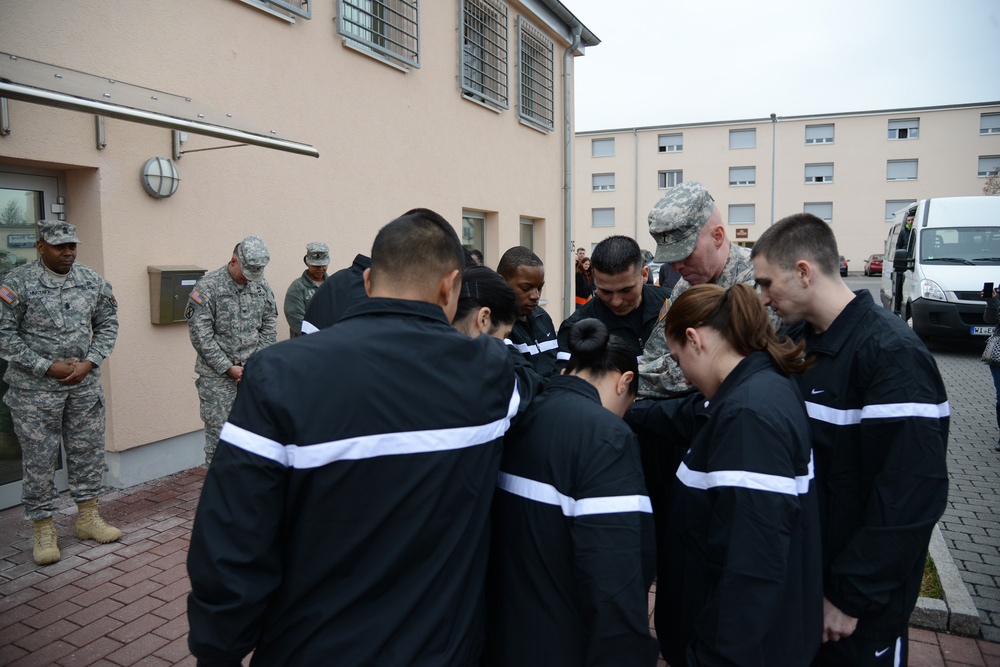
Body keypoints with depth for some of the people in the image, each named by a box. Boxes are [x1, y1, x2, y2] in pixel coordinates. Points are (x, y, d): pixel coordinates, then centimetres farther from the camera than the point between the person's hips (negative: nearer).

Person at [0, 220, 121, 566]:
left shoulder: (92, 279, 2)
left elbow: (107, 324, 7)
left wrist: (90, 363, -7)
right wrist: (47, 368, -14)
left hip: (85, 384, 4)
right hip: (35, 388, -3)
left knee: (88, 451, 11)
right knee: (39, 459, 5)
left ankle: (88, 518, 27)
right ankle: (44, 531, 19)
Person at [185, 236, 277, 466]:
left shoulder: (261, 285, 4)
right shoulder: (208, 286, -10)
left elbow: (270, 325, 8)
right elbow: (200, 334, -12)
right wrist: (228, 367, -13)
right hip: (217, 376, -4)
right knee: (218, 433, 1)